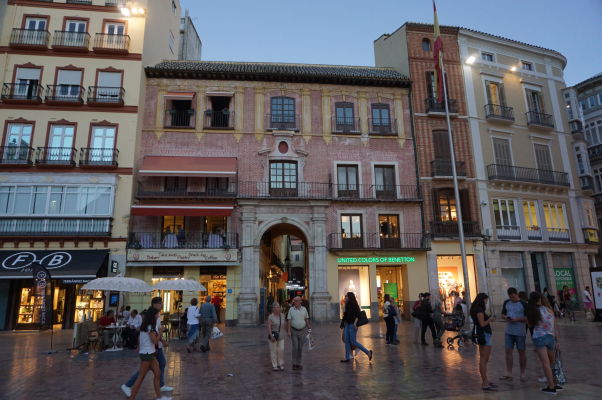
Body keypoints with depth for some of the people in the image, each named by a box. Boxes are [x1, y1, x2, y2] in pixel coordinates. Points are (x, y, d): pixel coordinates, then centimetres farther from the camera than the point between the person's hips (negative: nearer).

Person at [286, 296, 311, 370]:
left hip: (302, 331, 2)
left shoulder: (304, 309, -2)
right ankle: (294, 363, 5)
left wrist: (309, 328, 8)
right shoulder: (291, 309, -7)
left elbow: (307, 319, 8)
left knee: (300, 348, 4)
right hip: (294, 331, -2)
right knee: (295, 347, -9)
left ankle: (298, 363, 14)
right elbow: (289, 321, -8)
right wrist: (288, 331, -16)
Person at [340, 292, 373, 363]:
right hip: (347, 324, 8)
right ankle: (347, 358, 13)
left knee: (353, 341, -6)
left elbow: (357, 315, -17)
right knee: (347, 341, 7)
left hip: (352, 325, -8)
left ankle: (368, 352, 5)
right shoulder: (347, 305, 12)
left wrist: (355, 323, -26)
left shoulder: (354, 304, -12)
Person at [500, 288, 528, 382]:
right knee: (508, 352, 3)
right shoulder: (506, 303, 8)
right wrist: (505, 317, -7)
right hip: (509, 332, 4)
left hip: (520, 332, -4)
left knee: (522, 352, 7)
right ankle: (508, 374, 10)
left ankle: (523, 374, 21)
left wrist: (517, 319, -20)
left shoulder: (523, 304, -7)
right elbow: (502, 314, 15)